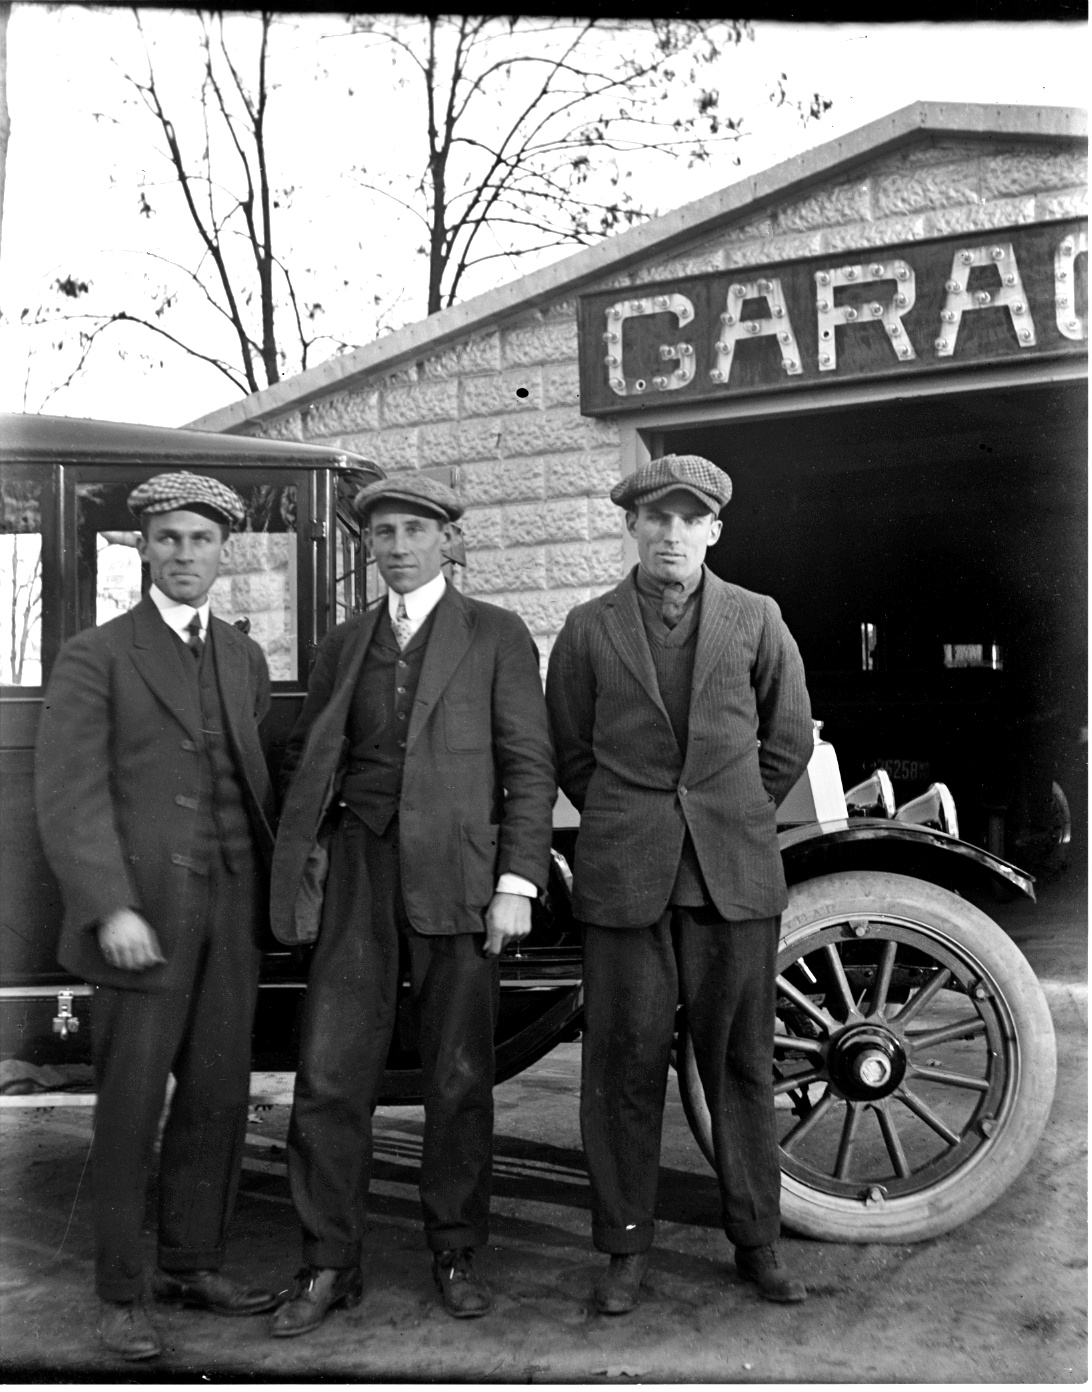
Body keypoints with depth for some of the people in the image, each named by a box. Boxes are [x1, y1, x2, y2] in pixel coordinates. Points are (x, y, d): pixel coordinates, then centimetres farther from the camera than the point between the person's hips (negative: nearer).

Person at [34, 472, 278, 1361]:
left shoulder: (245, 660, 13)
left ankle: (193, 1264, 27)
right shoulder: (95, 657, -3)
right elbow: (70, 796, -10)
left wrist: (272, 889, 9)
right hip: (142, 916, -5)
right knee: (130, 1107, 3)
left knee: (219, 1096, 10)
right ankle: (121, 1295, 18)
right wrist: (111, 909, -18)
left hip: (232, 914, 5)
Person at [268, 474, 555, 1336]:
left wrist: (517, 883, -10)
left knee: (459, 1079, 6)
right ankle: (330, 1265, 16)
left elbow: (529, 768, -2)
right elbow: (303, 759, 18)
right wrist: (302, 858, 4)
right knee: (330, 1077, 2)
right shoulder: (344, 645, 15)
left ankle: (456, 1251, 24)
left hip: (455, 876, -3)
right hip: (356, 875, 3)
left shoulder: (496, 636, 3)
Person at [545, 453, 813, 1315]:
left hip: (737, 872, 1)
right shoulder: (589, 629, 4)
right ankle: (626, 1245, 20)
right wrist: (626, 824, 7)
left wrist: (735, 823, 11)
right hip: (624, 875, 0)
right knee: (625, 1061, 4)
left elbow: (789, 743, 12)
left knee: (742, 1059, 8)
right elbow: (569, 752, 9)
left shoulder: (757, 620, 6)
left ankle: (758, 1239, 24)